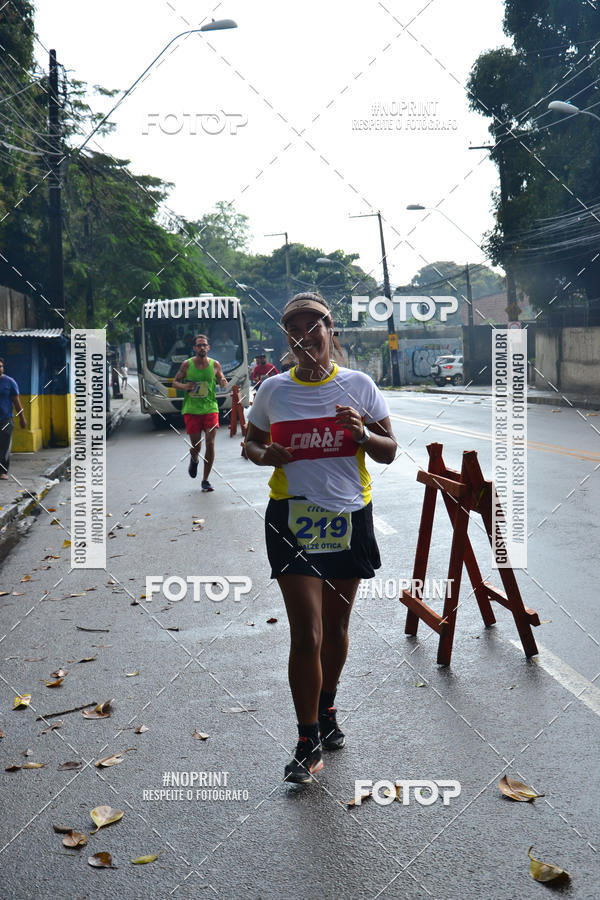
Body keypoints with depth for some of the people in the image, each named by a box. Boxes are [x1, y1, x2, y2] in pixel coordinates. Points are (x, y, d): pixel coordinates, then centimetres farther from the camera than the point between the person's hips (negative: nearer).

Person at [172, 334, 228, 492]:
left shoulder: (215, 365, 2)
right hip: (191, 409, -1)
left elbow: (222, 381, 13)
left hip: (210, 408, 1)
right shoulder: (186, 364, -1)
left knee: (210, 444, -6)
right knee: (196, 446, 0)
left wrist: (223, 383, -12)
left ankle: (205, 480, 6)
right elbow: (175, 382, 8)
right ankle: (194, 459, 40)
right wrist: (184, 386, -15)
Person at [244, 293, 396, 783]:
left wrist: (362, 434, -18)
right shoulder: (274, 389, 2)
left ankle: (327, 709, 40)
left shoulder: (358, 385, 0)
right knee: (307, 634, -6)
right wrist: (264, 453, -9)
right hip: (293, 519, -1)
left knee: (336, 627, 16)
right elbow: (252, 441, 15)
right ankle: (308, 744, 8)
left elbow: (389, 452, 3)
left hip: (349, 517, 1)